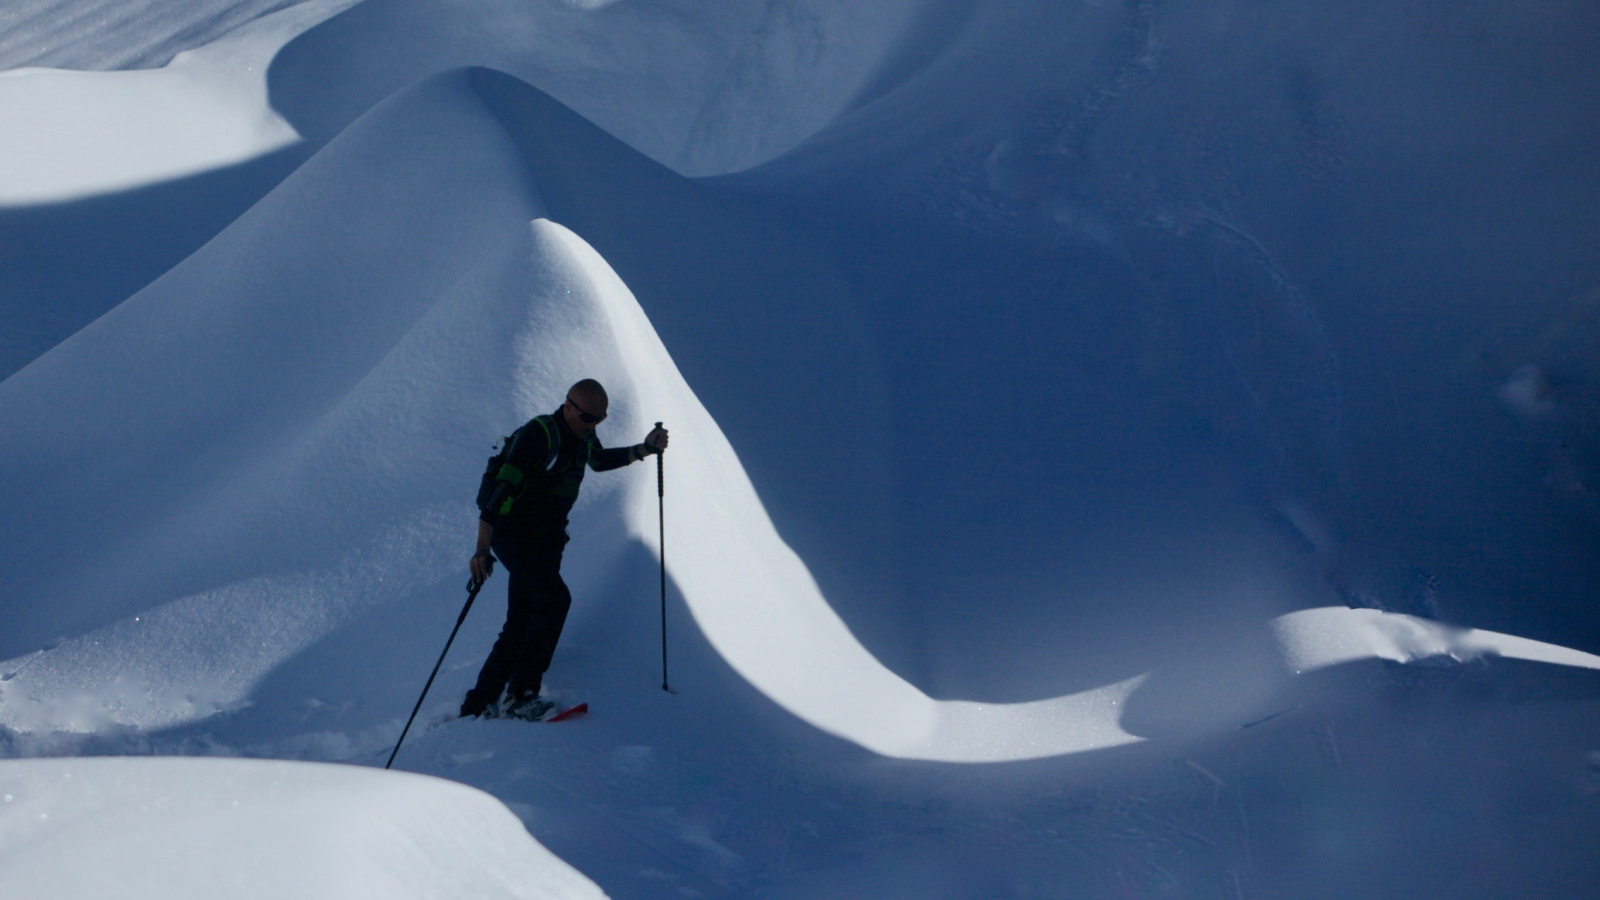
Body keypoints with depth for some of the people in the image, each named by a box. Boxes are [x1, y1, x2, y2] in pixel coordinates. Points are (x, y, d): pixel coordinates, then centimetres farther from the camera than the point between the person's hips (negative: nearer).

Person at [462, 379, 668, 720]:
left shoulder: (583, 436, 7)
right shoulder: (539, 435, -20)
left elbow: (599, 460, 31)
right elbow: (502, 488, -26)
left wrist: (644, 449, 16)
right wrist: (482, 549, -33)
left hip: (547, 539, 8)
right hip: (515, 535, -8)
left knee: (521, 624, 5)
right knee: (554, 599, -22)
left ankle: (478, 704, 11)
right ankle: (521, 696, -20)